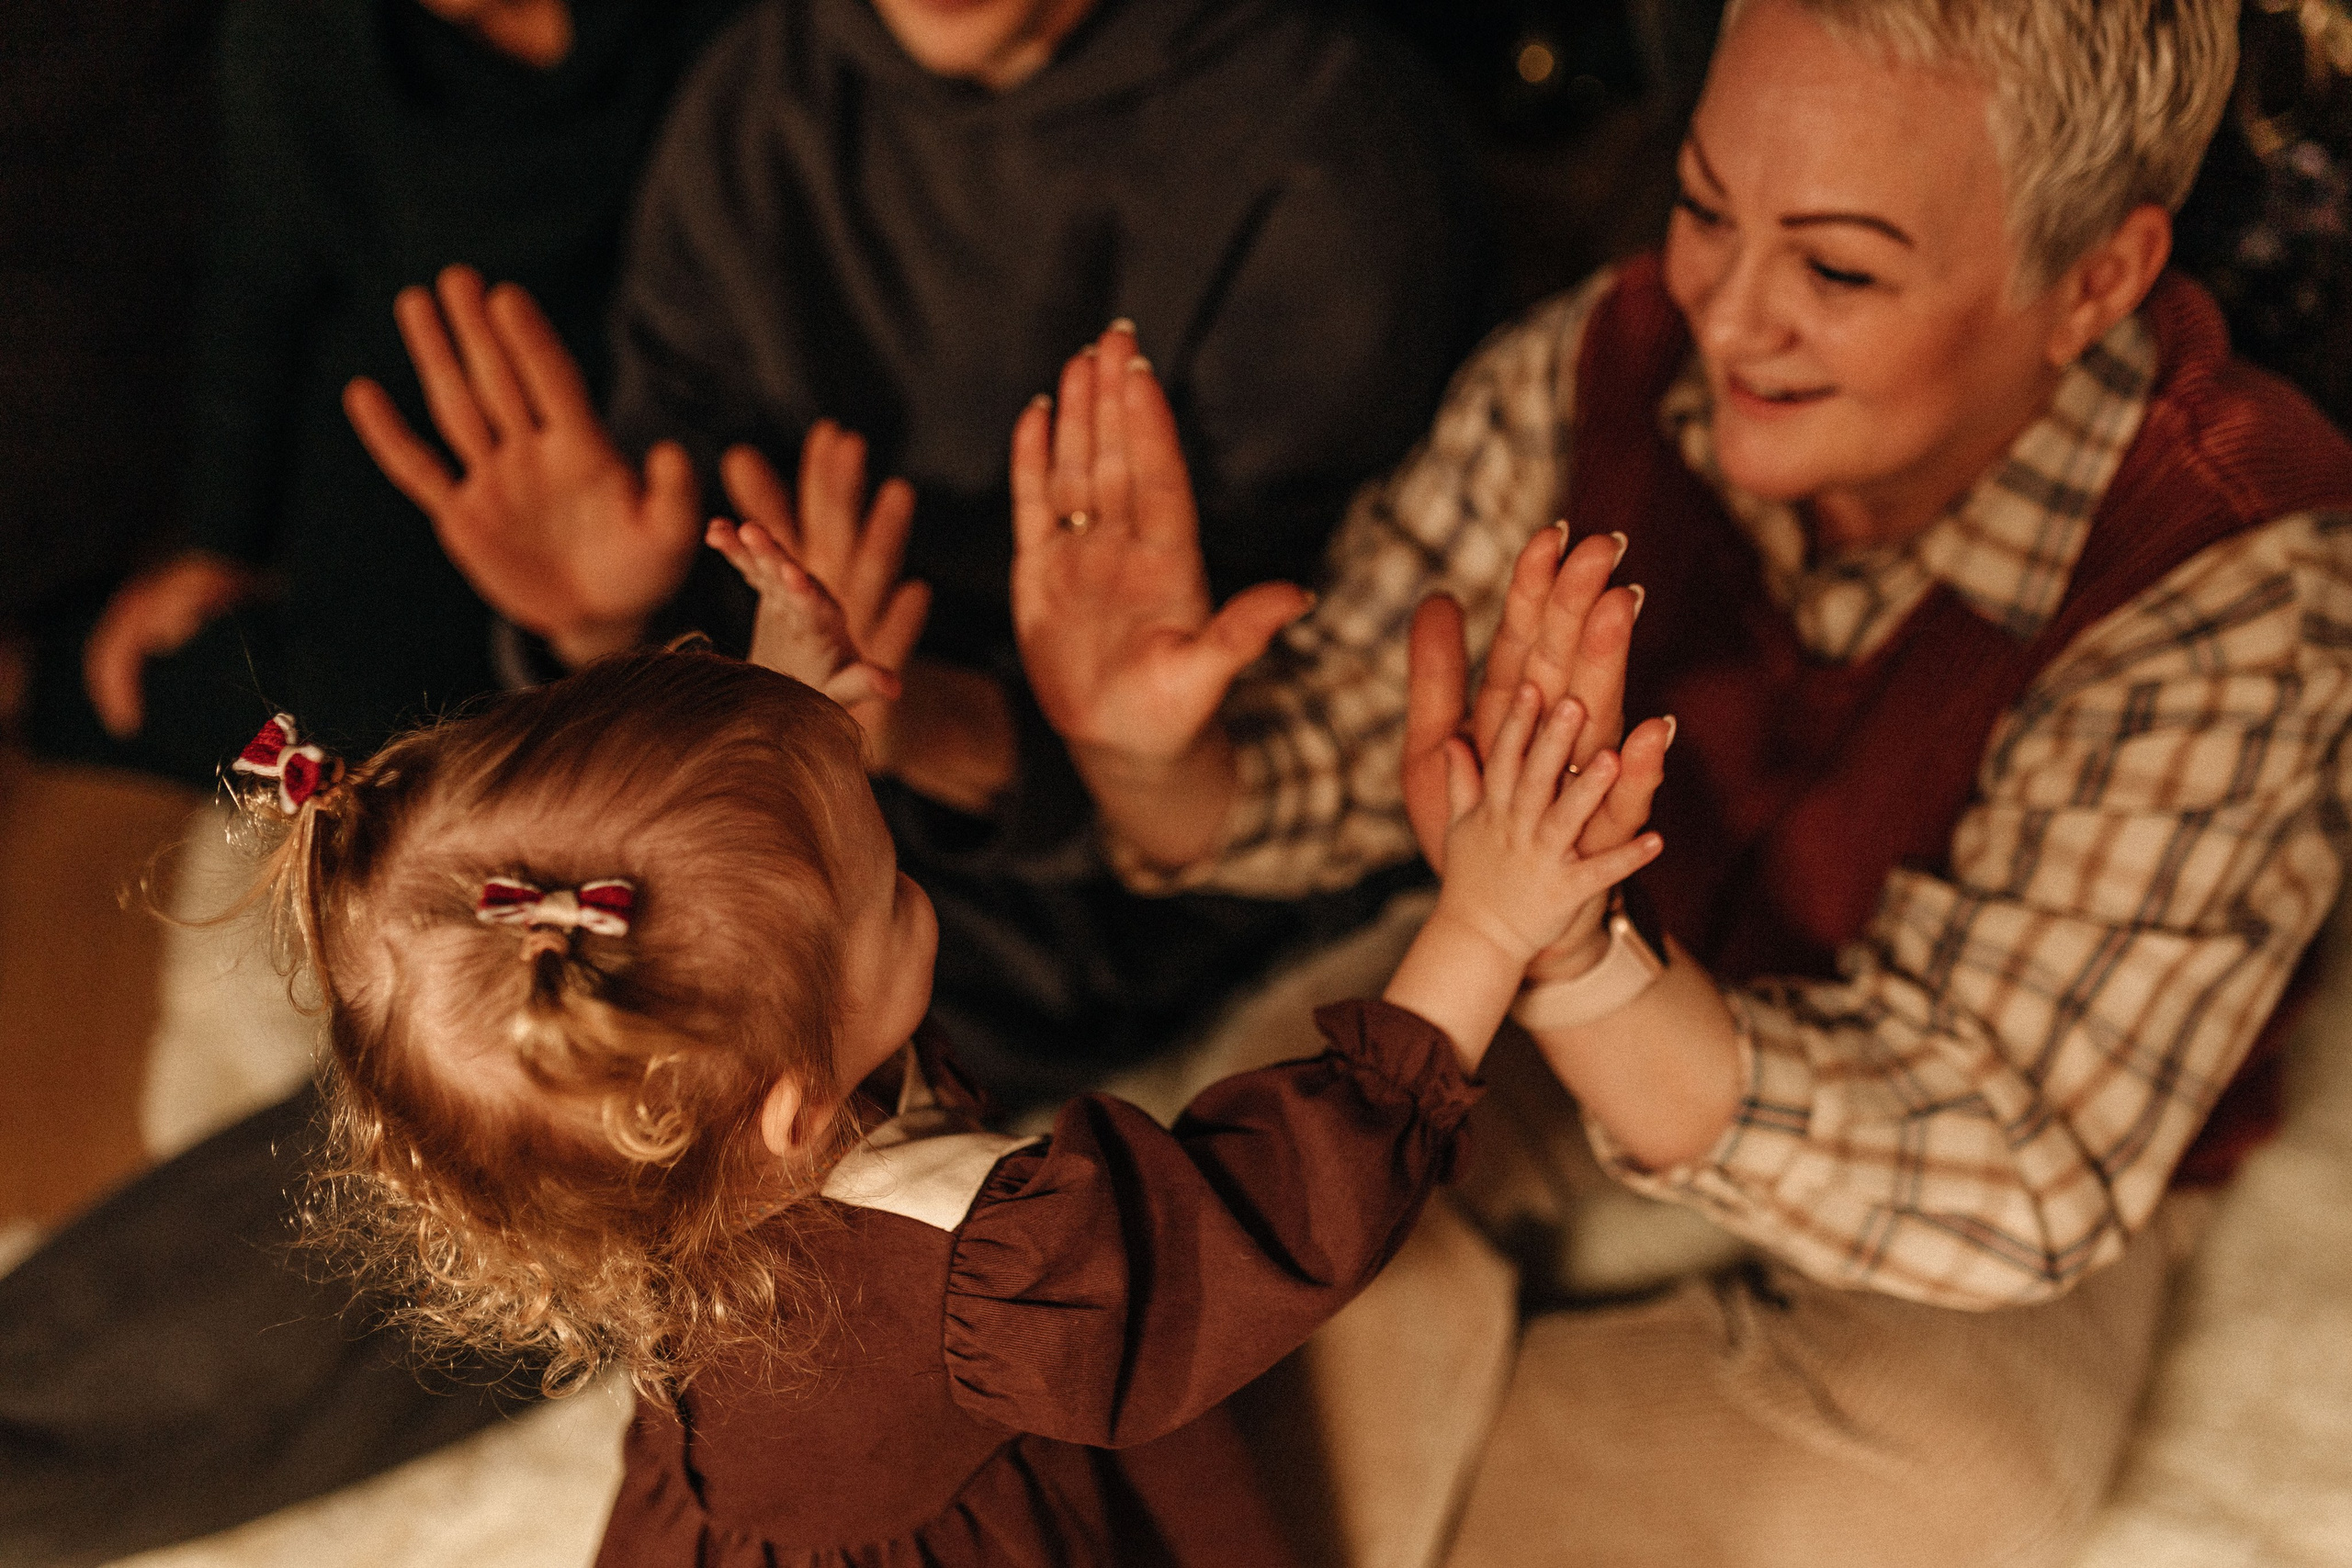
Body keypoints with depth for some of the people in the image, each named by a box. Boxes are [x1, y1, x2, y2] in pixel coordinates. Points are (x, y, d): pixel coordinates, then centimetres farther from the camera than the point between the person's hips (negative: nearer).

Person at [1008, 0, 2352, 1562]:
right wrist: (1146, 752, -30)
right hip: (1569, 1084, 1)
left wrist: (1564, 946, -47)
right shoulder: (1612, 367, -16)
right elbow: (1323, 759, -5)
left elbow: (1999, 1190, -31)